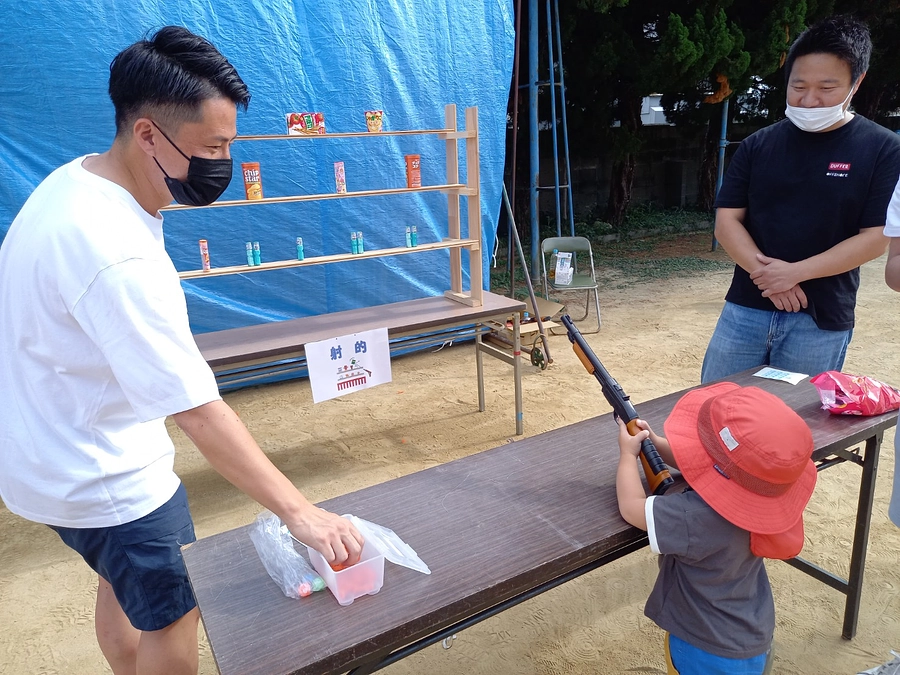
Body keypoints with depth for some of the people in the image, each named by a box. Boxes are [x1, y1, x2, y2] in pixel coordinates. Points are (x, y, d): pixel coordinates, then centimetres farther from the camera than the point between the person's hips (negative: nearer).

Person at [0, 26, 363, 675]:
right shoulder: (117, 258, -34)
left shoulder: (73, 179, -3)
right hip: (104, 475, -9)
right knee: (173, 613, 10)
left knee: (122, 585, 27)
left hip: (53, 447, 9)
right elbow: (199, 410, -35)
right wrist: (300, 512, -31)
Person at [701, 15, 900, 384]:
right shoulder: (757, 145, 4)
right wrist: (763, 270, -15)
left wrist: (795, 273, -16)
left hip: (822, 320, -2)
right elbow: (727, 222, 1)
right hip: (745, 308, 2)